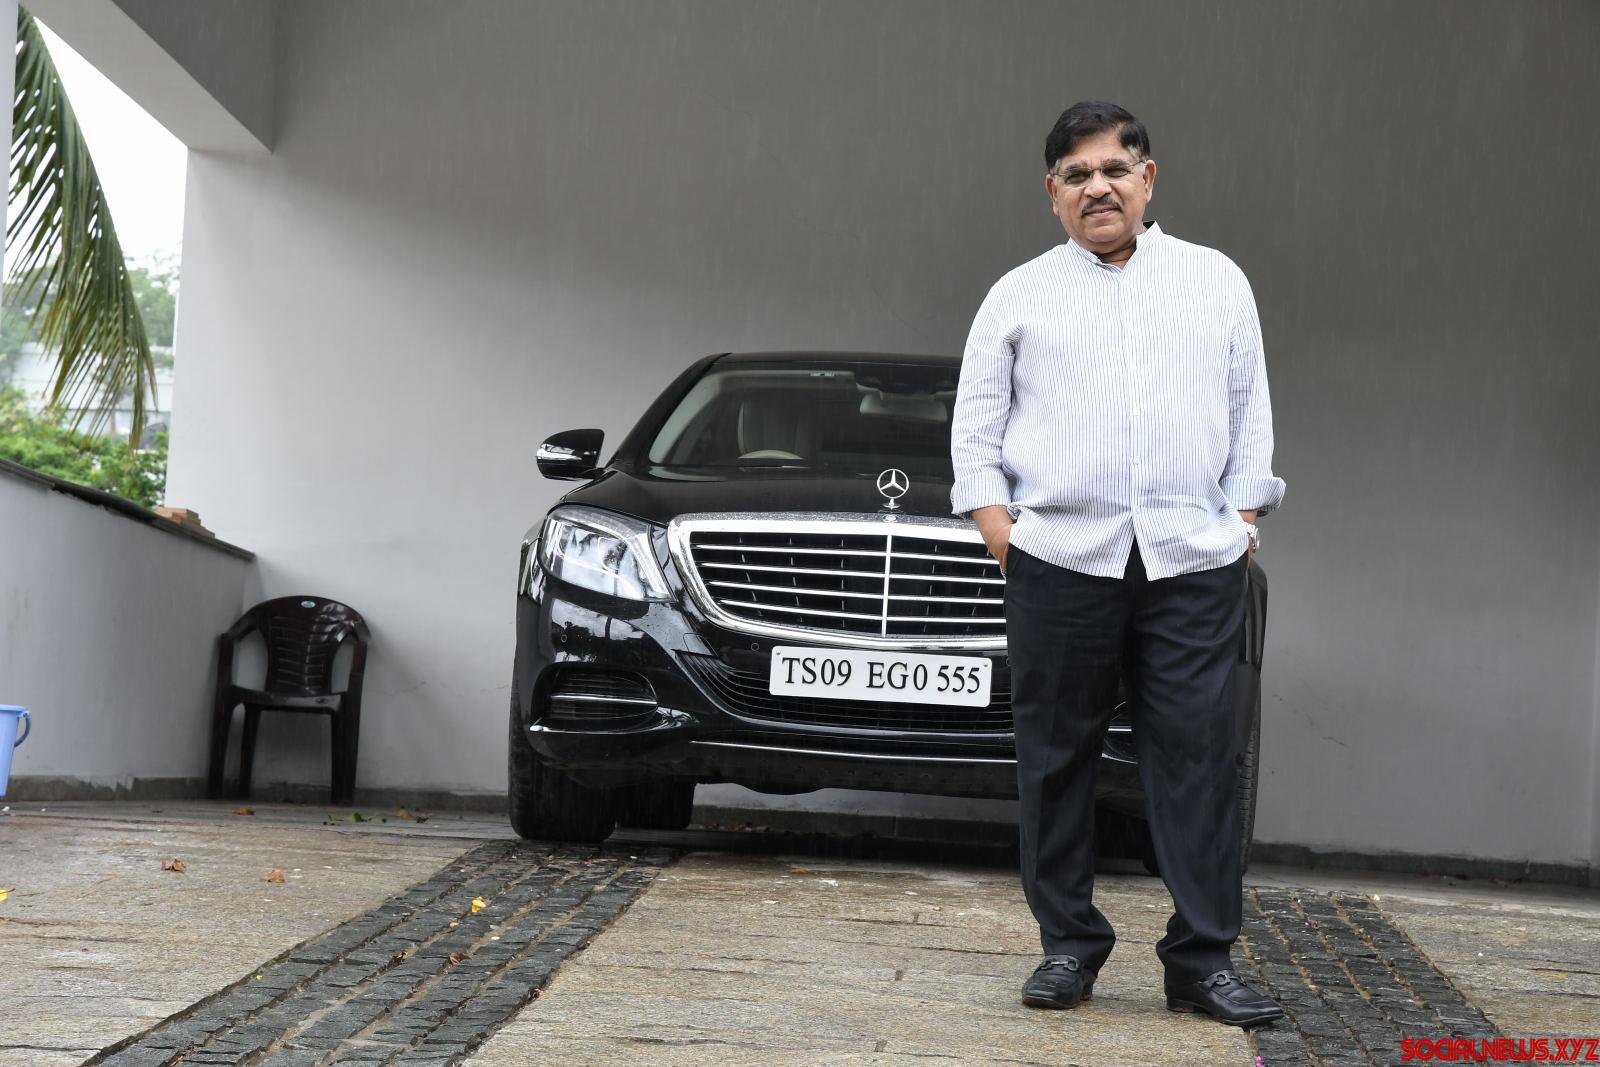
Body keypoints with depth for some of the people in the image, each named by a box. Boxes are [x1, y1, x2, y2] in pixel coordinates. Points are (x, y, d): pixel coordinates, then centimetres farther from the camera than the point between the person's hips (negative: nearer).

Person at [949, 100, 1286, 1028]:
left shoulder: (1217, 281, 15)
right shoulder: (1020, 295, 12)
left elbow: (1251, 410, 15)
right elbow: (977, 420, 12)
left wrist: (1242, 517, 6)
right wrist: (994, 518, 0)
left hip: (1193, 560, 0)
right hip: (1059, 558, 0)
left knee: (1200, 758, -5)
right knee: (1058, 758, 3)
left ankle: (1205, 959, -1)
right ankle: (1070, 945, 12)